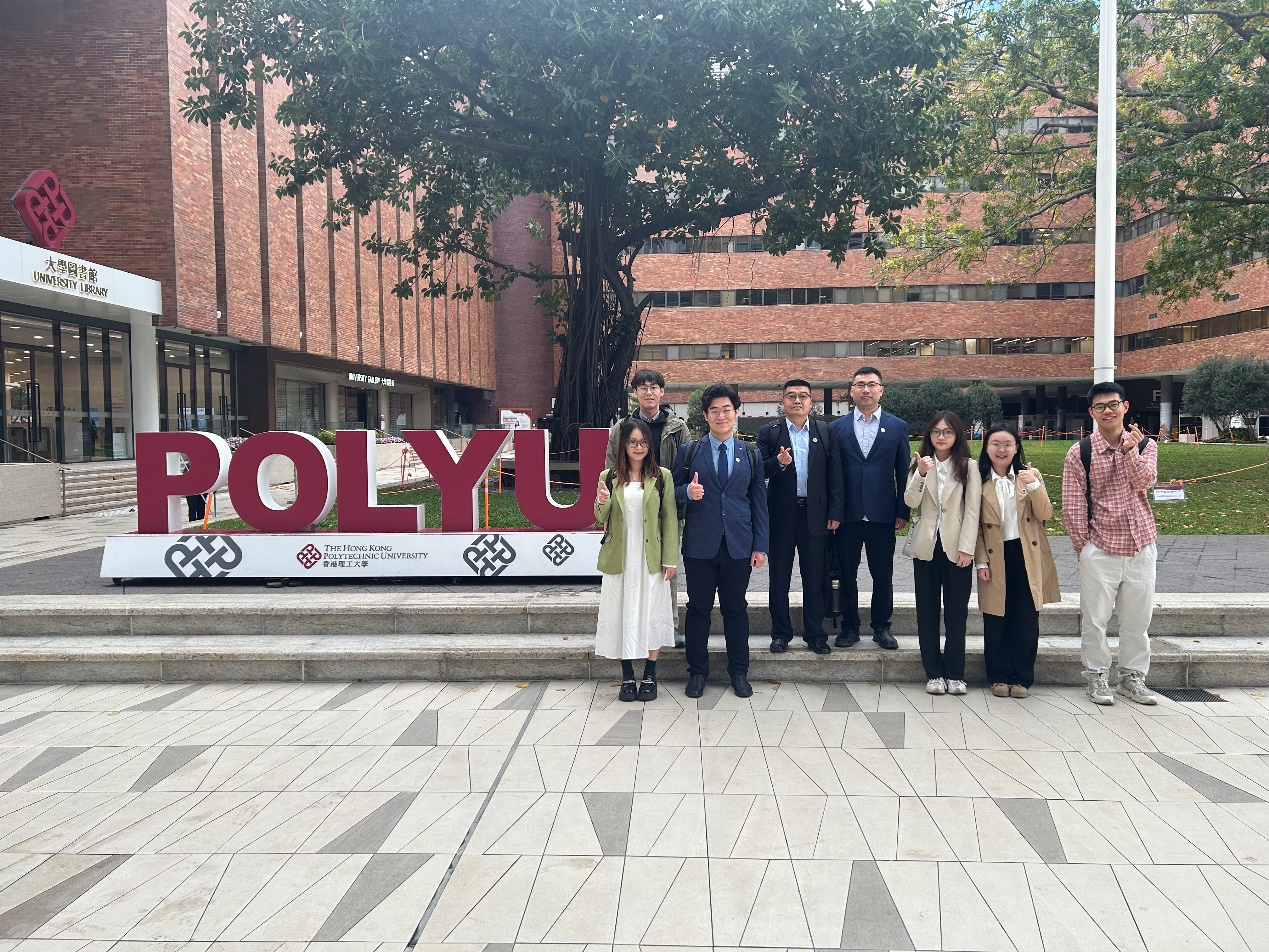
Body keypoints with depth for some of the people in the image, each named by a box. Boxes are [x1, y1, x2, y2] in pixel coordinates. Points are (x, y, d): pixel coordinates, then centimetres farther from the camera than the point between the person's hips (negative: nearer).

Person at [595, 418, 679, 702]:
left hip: (651, 558, -1)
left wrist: (670, 558, -5)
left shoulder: (662, 476, 1)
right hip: (619, 558, 1)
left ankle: (650, 677, 16)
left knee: (652, 613, 4)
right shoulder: (609, 477, 4)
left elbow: (670, 519, 0)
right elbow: (601, 518, 7)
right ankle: (627, 678, 17)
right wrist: (602, 502, -16)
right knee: (622, 614, 6)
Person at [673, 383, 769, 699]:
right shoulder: (689, 451, 3)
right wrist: (687, 491, -17)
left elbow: (759, 503, 7)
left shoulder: (750, 454, 8)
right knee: (698, 608, 7)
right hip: (699, 544, -1)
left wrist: (760, 545, 2)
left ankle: (739, 672, 23)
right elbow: (673, 491, 6)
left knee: (736, 608, 10)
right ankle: (697, 671, 21)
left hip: (738, 544, 1)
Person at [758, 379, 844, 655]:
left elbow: (835, 474, 4)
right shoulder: (768, 433, 1)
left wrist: (835, 512, -1)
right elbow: (759, 471, -4)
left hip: (815, 515, 1)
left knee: (815, 579, 7)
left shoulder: (825, 432, 6)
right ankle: (781, 633, 19)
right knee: (779, 578, 8)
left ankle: (815, 634, 18)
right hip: (781, 515, -1)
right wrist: (778, 463, -24)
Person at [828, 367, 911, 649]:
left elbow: (903, 473, 4)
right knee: (847, 575, 8)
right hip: (847, 516, 0)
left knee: (883, 575, 8)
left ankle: (881, 627, 22)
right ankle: (849, 627, 21)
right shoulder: (837, 428, 5)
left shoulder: (898, 427, 5)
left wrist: (902, 512, 0)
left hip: (882, 516, 0)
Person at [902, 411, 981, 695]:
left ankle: (955, 674, 10)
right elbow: (910, 501, -5)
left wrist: (966, 548, -11)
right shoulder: (920, 464, 8)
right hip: (925, 546, 2)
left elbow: (972, 510, -4)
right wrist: (922, 474, -21)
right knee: (927, 612, 4)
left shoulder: (968, 467, 1)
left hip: (956, 548, -2)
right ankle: (933, 673, 11)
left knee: (956, 613, 1)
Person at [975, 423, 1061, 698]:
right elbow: (975, 525, 2)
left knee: (1026, 620, 3)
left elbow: (1045, 515, -7)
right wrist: (980, 562, -3)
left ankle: (1022, 678, 15)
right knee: (996, 620, 4)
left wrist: (1035, 486, -22)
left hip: (1027, 556, 1)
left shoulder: (1030, 475, 2)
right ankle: (999, 677, 16)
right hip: (995, 557, 0)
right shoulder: (979, 480, 0)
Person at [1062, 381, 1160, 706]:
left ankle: (1132, 678, 25)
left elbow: (1144, 481, -14)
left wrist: (1129, 450, -27)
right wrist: (1083, 546, -3)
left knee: (1137, 617, 11)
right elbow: (1072, 505, -3)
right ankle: (1097, 677, 16)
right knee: (1095, 618, 2)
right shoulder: (1079, 452, -4)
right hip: (1100, 550, -2)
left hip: (1140, 545, 2)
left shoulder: (1145, 446, 4)